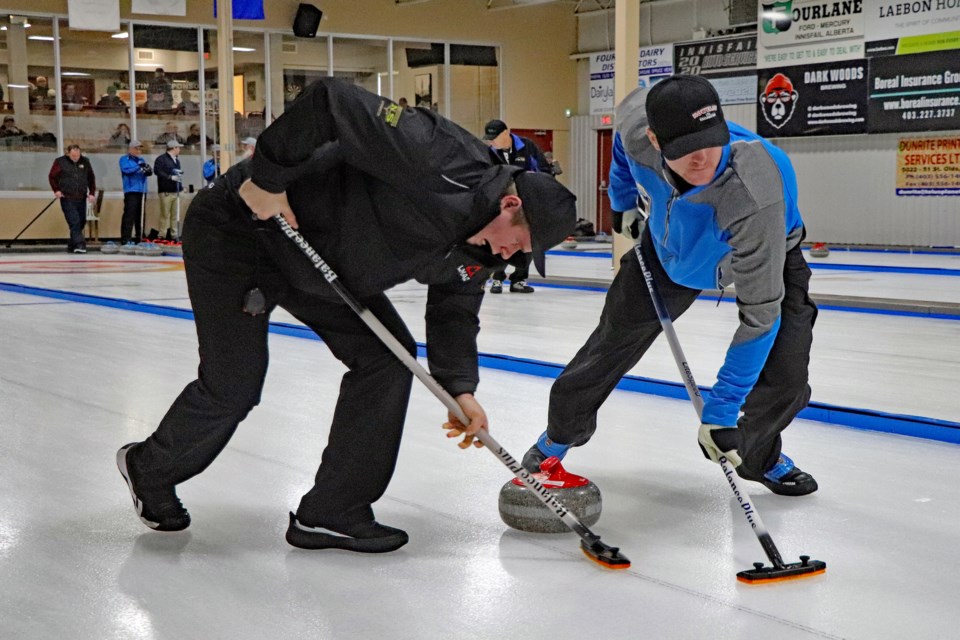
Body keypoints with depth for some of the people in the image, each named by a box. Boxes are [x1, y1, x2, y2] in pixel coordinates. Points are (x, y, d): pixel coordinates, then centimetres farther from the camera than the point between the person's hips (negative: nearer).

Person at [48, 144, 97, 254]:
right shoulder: (60, 162, -4)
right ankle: (79, 244, -21)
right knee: (74, 222, -16)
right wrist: (56, 190, -6)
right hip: (67, 199, -5)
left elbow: (91, 178, 13)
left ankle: (72, 246, 21)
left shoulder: (85, 162, 6)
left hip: (81, 199, 5)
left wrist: (92, 193, 6)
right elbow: (52, 176, 5)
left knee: (81, 222, 8)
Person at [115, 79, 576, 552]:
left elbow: (454, 311, 5)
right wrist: (267, 178, -30)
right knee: (234, 386, -4)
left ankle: (334, 513, 4)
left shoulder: (477, 250, -5)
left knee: (388, 356, -4)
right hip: (239, 227, -8)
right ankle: (149, 469, 28)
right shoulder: (437, 158, -33)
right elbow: (330, 100, -36)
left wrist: (459, 388, -9)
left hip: (321, 264, 8)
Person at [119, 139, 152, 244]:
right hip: (131, 191, -6)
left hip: (142, 191, 6)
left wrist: (148, 170, -17)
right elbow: (126, 169, -16)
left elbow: (149, 172, 7)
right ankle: (125, 237, -12)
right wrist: (139, 167, -24)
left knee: (140, 215, 8)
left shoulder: (141, 160, 20)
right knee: (129, 214, -12)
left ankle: (139, 236, 15)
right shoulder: (124, 159, 4)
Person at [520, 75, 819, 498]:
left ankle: (758, 454, 18)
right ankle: (560, 435, 29)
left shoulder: (757, 192, -47)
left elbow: (760, 313, -41)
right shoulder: (637, 122, -35)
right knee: (615, 339, 7)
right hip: (672, 245, 3)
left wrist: (722, 410, -39)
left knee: (785, 375, -14)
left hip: (766, 254, -3)